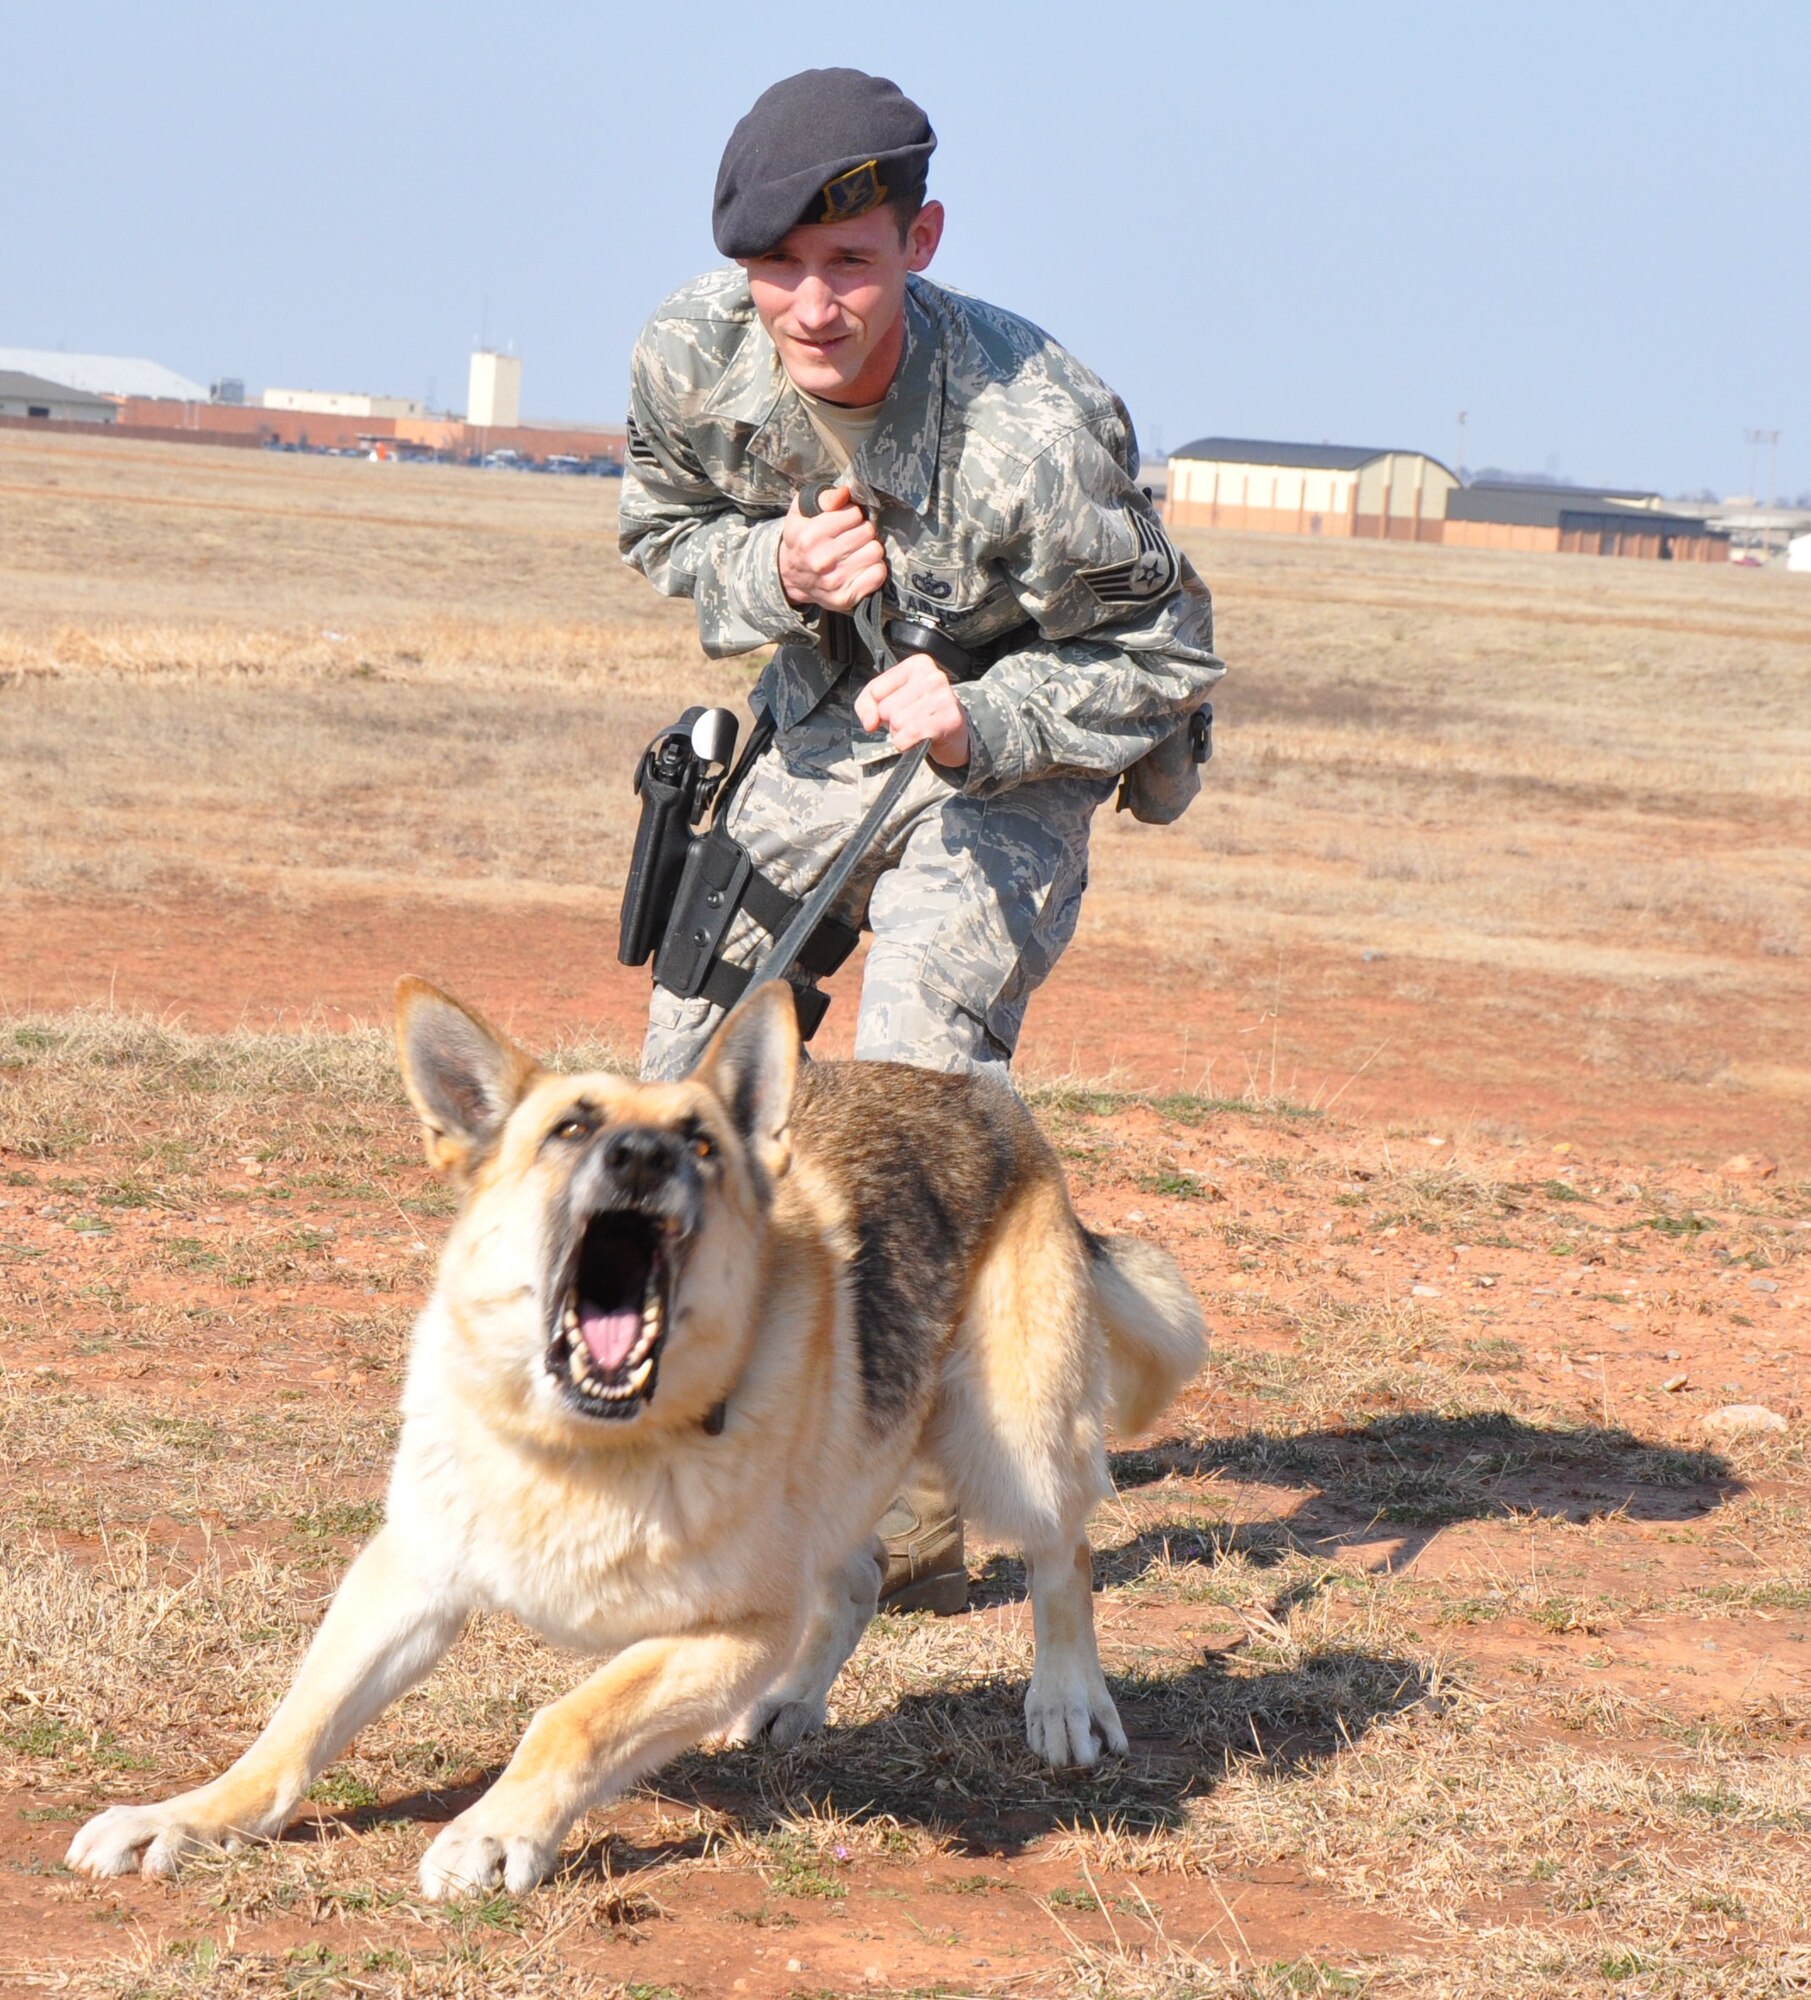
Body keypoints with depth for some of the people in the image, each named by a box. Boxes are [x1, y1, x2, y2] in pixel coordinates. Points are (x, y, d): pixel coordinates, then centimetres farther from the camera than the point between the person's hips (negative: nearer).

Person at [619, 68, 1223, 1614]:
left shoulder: (1035, 432, -34)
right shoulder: (693, 359, -21)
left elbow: (1161, 655, -19)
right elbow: (664, 530, 1)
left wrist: (981, 718, -35)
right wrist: (774, 571, -22)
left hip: (1007, 759, -5)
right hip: (815, 729, 6)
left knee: (918, 1074, -23)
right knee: (696, 1058, 13)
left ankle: (912, 1508, -13)